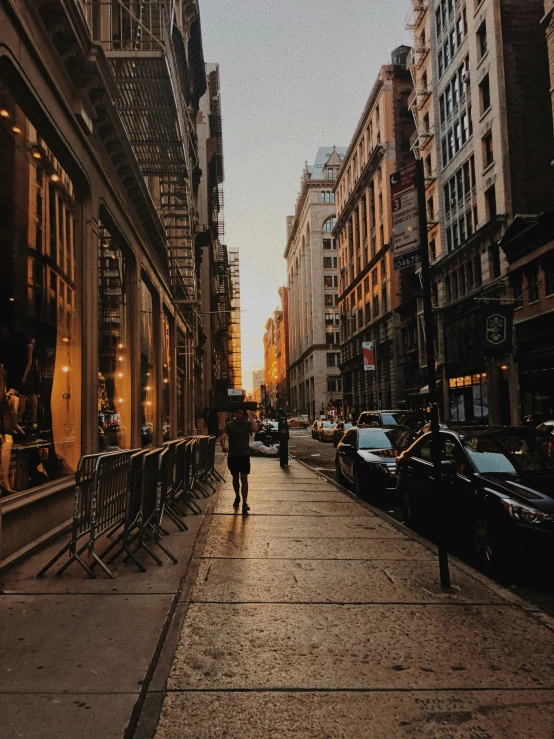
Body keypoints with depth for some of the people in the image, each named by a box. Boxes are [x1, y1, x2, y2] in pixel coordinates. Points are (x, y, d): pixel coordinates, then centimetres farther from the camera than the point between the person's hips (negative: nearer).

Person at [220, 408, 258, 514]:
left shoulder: (247, 424, -2)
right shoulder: (229, 425, 0)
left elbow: (255, 429, -23)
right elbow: (223, 437, -14)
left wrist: (250, 416, -18)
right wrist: (223, 446, -35)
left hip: (244, 455, -2)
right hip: (232, 456, 2)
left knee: (244, 479, -8)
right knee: (235, 478, 17)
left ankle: (244, 503, -8)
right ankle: (237, 497, 38)